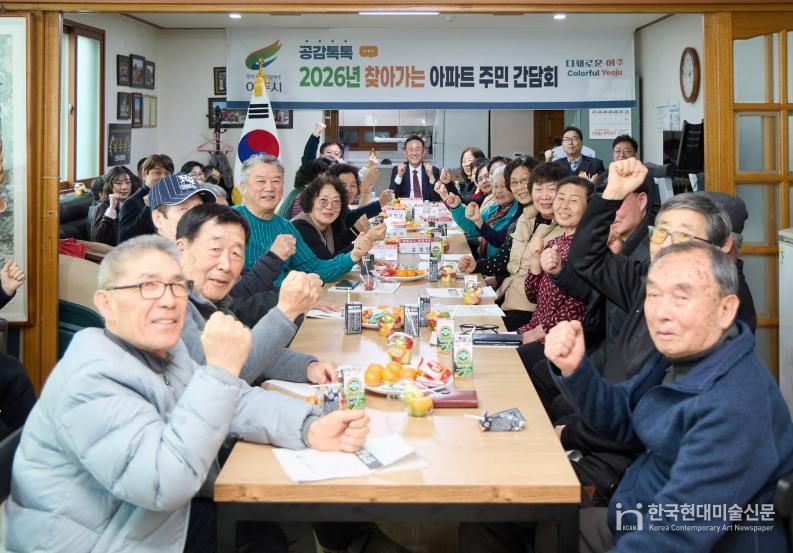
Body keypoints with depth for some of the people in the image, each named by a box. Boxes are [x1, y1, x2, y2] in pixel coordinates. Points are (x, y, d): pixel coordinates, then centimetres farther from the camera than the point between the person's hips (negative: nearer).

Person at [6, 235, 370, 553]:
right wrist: (220, 369, -35)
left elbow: (237, 401, 0)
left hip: (166, 517, 9)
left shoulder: (159, 349, 4)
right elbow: (166, 483, -35)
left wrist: (310, 428, -19)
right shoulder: (92, 378, -27)